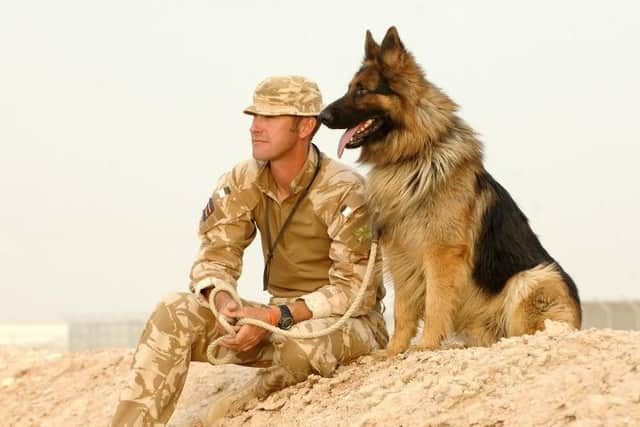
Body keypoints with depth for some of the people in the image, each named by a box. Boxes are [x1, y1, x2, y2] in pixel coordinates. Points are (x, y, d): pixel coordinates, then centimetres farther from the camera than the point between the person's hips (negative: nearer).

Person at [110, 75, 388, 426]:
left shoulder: (343, 192, -19)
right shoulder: (243, 183, -2)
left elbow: (355, 291, -19)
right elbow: (215, 256, -1)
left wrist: (275, 317, -28)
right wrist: (224, 302, -25)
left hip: (349, 321, -5)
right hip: (281, 317, 5)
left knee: (304, 342, -40)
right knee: (176, 312, -15)